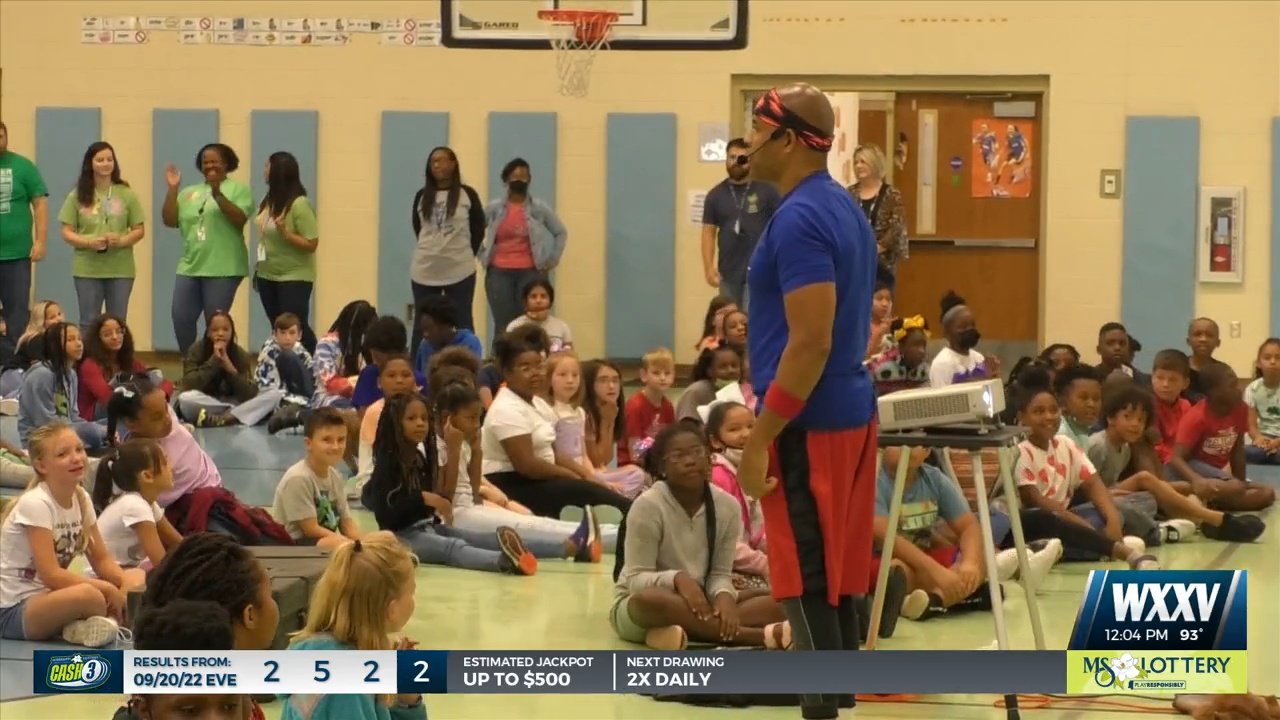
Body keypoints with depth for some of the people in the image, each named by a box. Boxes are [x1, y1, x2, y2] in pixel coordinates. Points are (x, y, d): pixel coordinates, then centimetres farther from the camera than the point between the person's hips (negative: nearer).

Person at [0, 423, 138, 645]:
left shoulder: (81, 498, 3)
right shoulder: (35, 504, -20)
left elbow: (101, 559, 8)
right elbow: (50, 574, -25)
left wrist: (126, 583, -13)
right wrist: (107, 588, -23)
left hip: (49, 596, 8)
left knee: (137, 578, -1)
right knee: (87, 595, -37)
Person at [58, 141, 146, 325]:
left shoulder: (126, 194, 4)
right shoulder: (77, 196, 2)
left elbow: (139, 230, 5)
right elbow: (67, 232, 2)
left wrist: (121, 241, -15)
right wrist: (88, 242, -17)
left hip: (120, 269, 0)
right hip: (87, 269, 0)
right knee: (88, 323, 4)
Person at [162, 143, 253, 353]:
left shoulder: (238, 189, 2)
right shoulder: (189, 193, 16)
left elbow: (240, 219, -13)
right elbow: (169, 221, 8)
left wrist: (218, 194, -22)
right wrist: (172, 189, 0)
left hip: (222, 269, -5)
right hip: (190, 267, 5)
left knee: (215, 324, -2)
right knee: (181, 320, 0)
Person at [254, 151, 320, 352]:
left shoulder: (299, 204, -18)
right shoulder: (269, 200, 2)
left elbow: (311, 244, -17)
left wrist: (285, 232, -29)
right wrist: (259, 267, 16)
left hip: (294, 277, -7)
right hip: (267, 275, 7)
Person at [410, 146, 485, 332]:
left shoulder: (467, 194, -1)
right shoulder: (422, 196, 5)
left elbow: (478, 229, 4)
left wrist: (466, 254, 4)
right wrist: (433, 250, 13)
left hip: (460, 271, -2)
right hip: (424, 271, 3)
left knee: (462, 322, 3)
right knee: (422, 323, 6)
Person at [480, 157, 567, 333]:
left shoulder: (539, 208, 3)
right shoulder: (494, 208, 4)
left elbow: (561, 233, 9)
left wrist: (552, 261, 3)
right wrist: (482, 255, 5)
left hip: (530, 272, -1)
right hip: (499, 272, 1)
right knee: (503, 325, -2)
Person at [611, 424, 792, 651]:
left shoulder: (727, 506, -3)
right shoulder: (648, 506, -15)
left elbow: (720, 574, -2)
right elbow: (636, 579, -18)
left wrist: (724, 596, -26)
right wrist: (677, 579, -37)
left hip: (698, 602, 5)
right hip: (634, 606, -5)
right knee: (649, 600, -42)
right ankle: (760, 635, -42)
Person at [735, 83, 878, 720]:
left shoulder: (799, 219, -17)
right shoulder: (844, 209, 13)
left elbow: (810, 343, -22)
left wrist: (760, 439, -19)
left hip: (807, 422, -10)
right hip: (849, 411, 10)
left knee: (807, 585, -6)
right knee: (836, 579, 13)